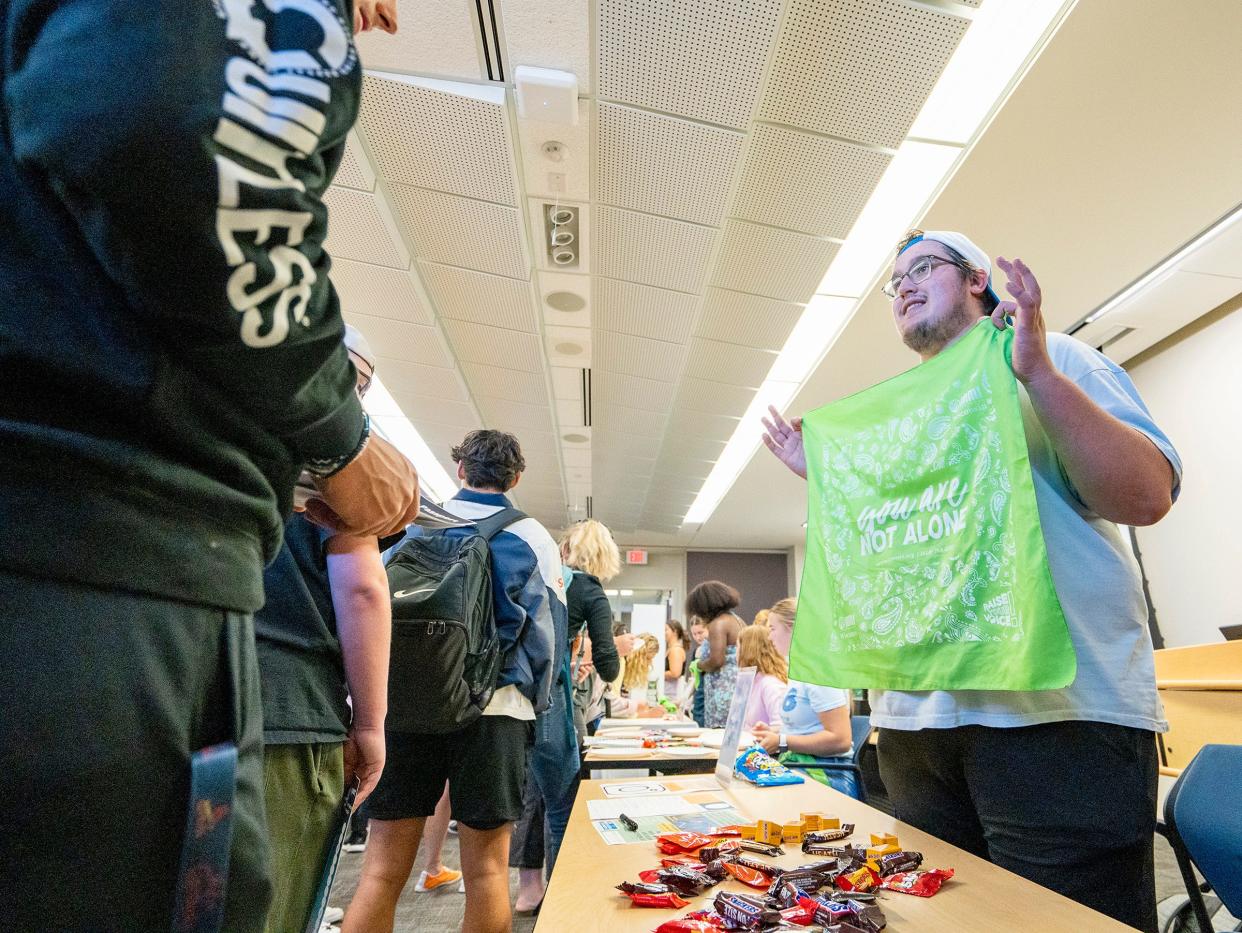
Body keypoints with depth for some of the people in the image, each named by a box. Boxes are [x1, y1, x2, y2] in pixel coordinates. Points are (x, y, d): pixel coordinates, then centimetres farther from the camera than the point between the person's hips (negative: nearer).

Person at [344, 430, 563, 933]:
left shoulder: (414, 524, 8)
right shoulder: (533, 537, 3)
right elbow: (547, 628, 1)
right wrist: (535, 701, 13)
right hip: (493, 706, -1)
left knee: (383, 867, 7)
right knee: (486, 868, 8)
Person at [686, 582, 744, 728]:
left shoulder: (717, 624, -11)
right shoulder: (738, 620, 16)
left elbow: (717, 660, -19)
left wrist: (699, 665, -1)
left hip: (724, 691, -9)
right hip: (742, 686, 9)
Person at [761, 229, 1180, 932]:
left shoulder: (1054, 360, 2)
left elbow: (1150, 496, -12)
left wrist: (1038, 373, -20)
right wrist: (820, 474, 14)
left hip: (1058, 712, -6)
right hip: (915, 716, 6)